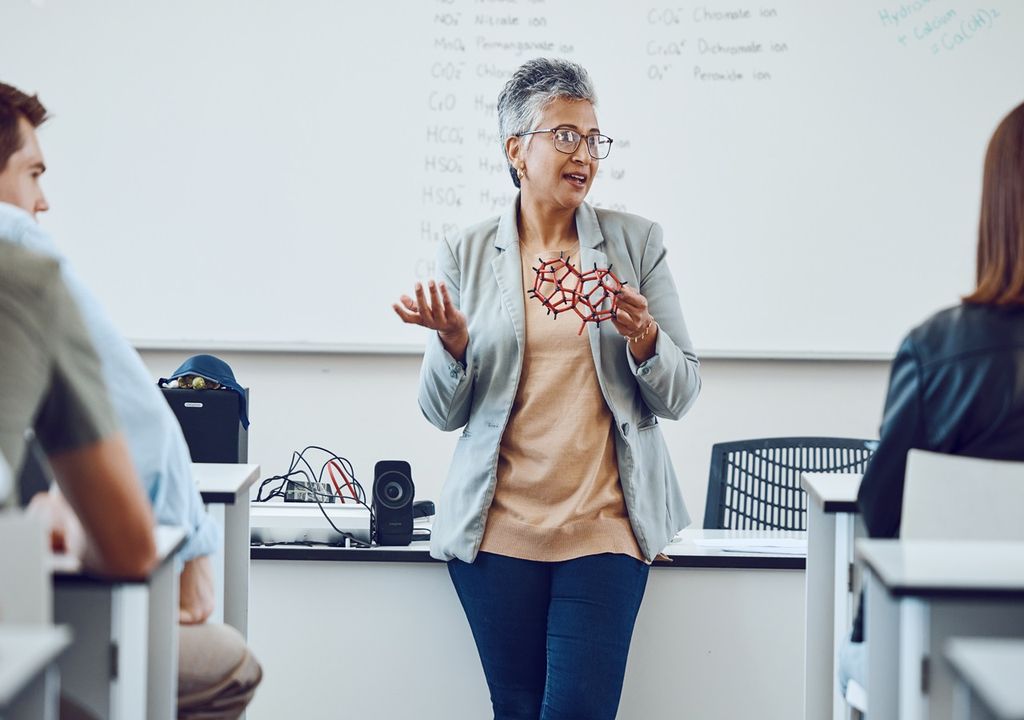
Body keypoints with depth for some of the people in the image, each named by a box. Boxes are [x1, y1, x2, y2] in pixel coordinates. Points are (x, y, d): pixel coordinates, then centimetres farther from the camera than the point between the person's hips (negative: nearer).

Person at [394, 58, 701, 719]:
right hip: (497, 530, 1)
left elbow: (681, 396, 5)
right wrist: (454, 340, -14)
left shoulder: (636, 242, 5)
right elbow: (444, 413, 5)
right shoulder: (467, 255, 6)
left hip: (605, 526, 0)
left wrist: (642, 337, -15)